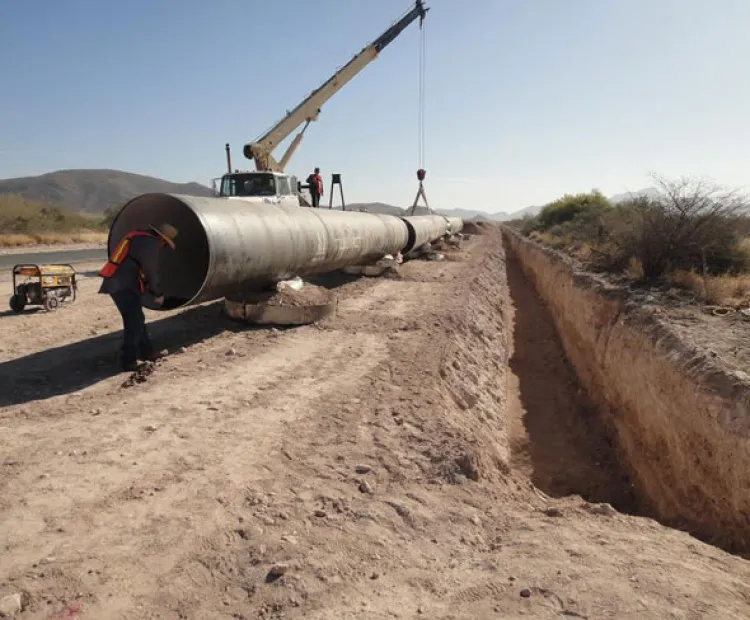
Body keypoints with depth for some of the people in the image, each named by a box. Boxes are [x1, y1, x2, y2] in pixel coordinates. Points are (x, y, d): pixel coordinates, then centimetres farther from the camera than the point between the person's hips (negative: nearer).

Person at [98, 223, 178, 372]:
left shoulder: (140, 238, 21)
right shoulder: (149, 243, -12)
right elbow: (152, 271, -12)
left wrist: (150, 289, 28)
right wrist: (158, 294, 0)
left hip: (120, 283, 11)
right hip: (123, 285, -11)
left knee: (136, 319, 17)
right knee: (135, 321, -10)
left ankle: (146, 351, 26)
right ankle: (128, 360, -8)